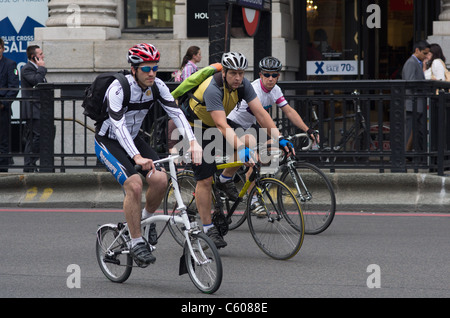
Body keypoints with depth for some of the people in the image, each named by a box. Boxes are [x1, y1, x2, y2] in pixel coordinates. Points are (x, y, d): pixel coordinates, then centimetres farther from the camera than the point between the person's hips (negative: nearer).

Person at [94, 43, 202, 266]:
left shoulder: (157, 86, -10)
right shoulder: (118, 89, -28)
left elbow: (176, 112, -17)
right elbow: (118, 126, -37)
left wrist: (193, 142, -34)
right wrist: (137, 158, -50)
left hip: (133, 139, 6)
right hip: (108, 142, -6)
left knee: (160, 180, -15)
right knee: (134, 185, -25)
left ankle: (147, 217, 14)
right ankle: (136, 243, -14)